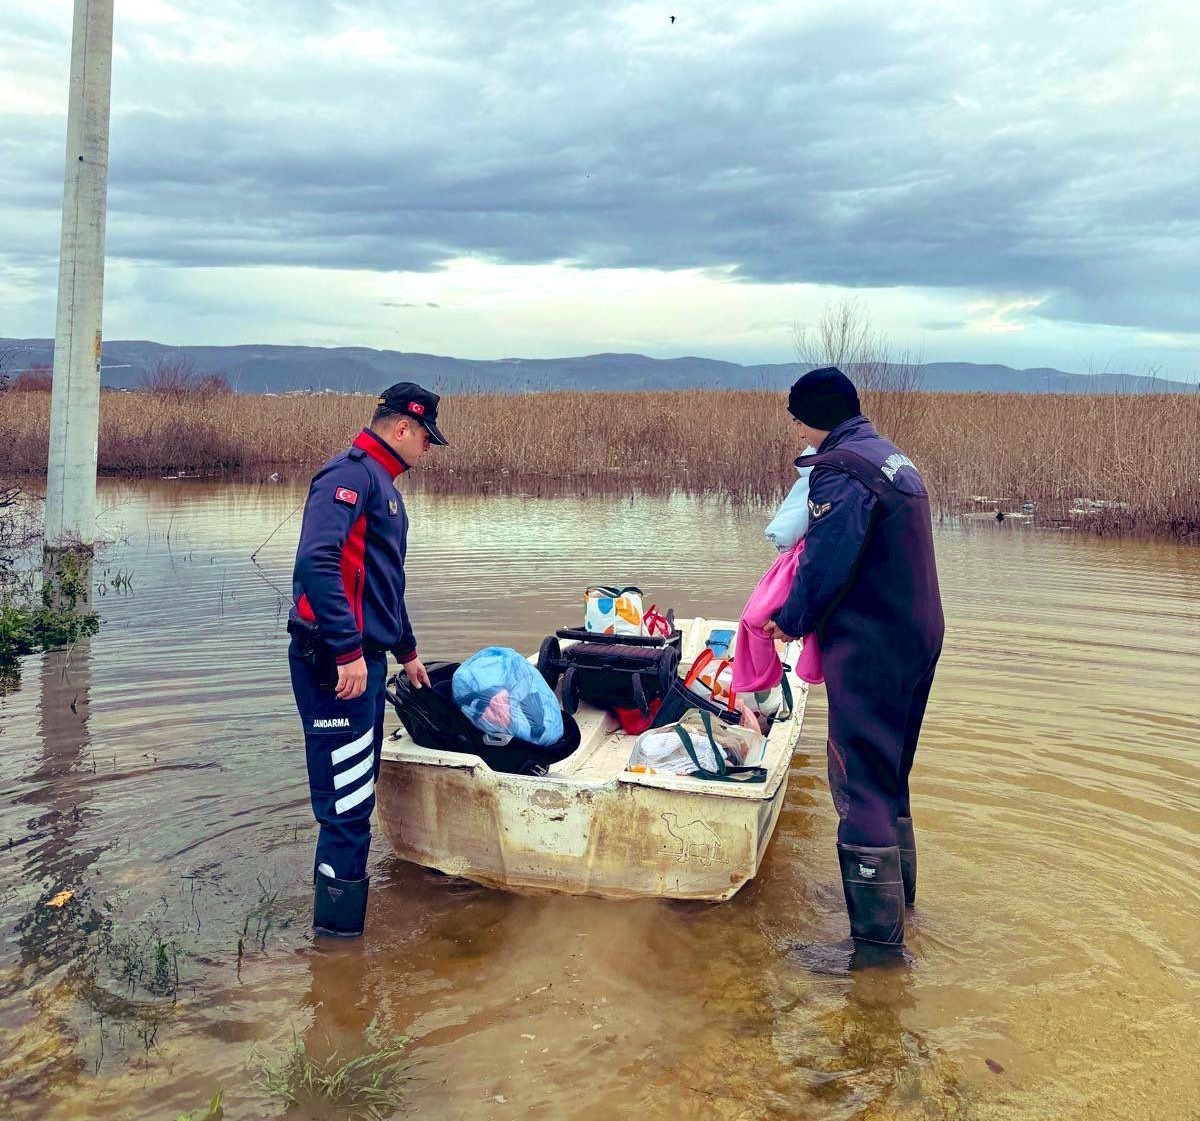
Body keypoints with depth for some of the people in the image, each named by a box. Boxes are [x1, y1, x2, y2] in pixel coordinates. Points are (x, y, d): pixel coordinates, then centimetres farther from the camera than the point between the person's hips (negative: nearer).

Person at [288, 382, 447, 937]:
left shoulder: (382, 485, 21)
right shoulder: (351, 473, -11)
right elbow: (316, 562, -26)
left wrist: (407, 652, 37)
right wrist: (349, 652, -27)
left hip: (364, 660, 10)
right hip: (337, 664, -10)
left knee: (357, 795, 17)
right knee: (348, 803, -6)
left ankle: (340, 917, 29)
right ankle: (338, 929, 4)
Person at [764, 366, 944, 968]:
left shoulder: (840, 471, -18)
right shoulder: (894, 459, 13)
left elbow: (826, 564, -22)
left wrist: (791, 621, -4)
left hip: (870, 648, -10)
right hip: (919, 636, 10)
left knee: (859, 783, -3)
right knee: (889, 771, 23)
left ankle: (878, 936, 3)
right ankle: (897, 891, 40)